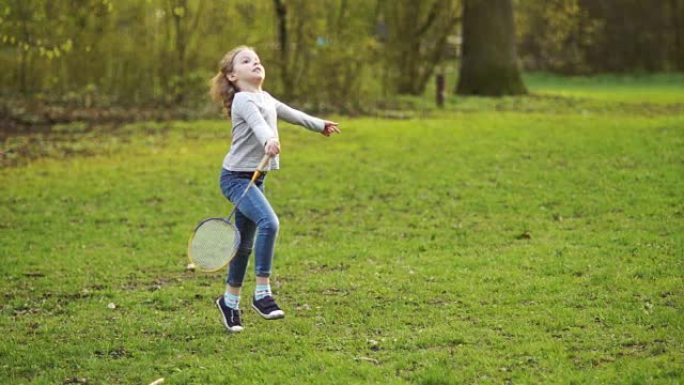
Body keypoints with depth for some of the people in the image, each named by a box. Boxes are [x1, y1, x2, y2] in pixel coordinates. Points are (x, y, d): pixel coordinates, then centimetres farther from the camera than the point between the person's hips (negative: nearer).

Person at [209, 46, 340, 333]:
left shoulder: (265, 99, 15)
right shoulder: (243, 101, -13)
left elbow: (290, 114, 34)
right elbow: (257, 123, -35)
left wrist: (320, 125, 47)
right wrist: (268, 140, -55)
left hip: (254, 179, 9)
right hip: (236, 177, -9)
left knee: (245, 244, 12)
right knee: (268, 222, -28)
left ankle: (230, 300, 26)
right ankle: (262, 293, -25)